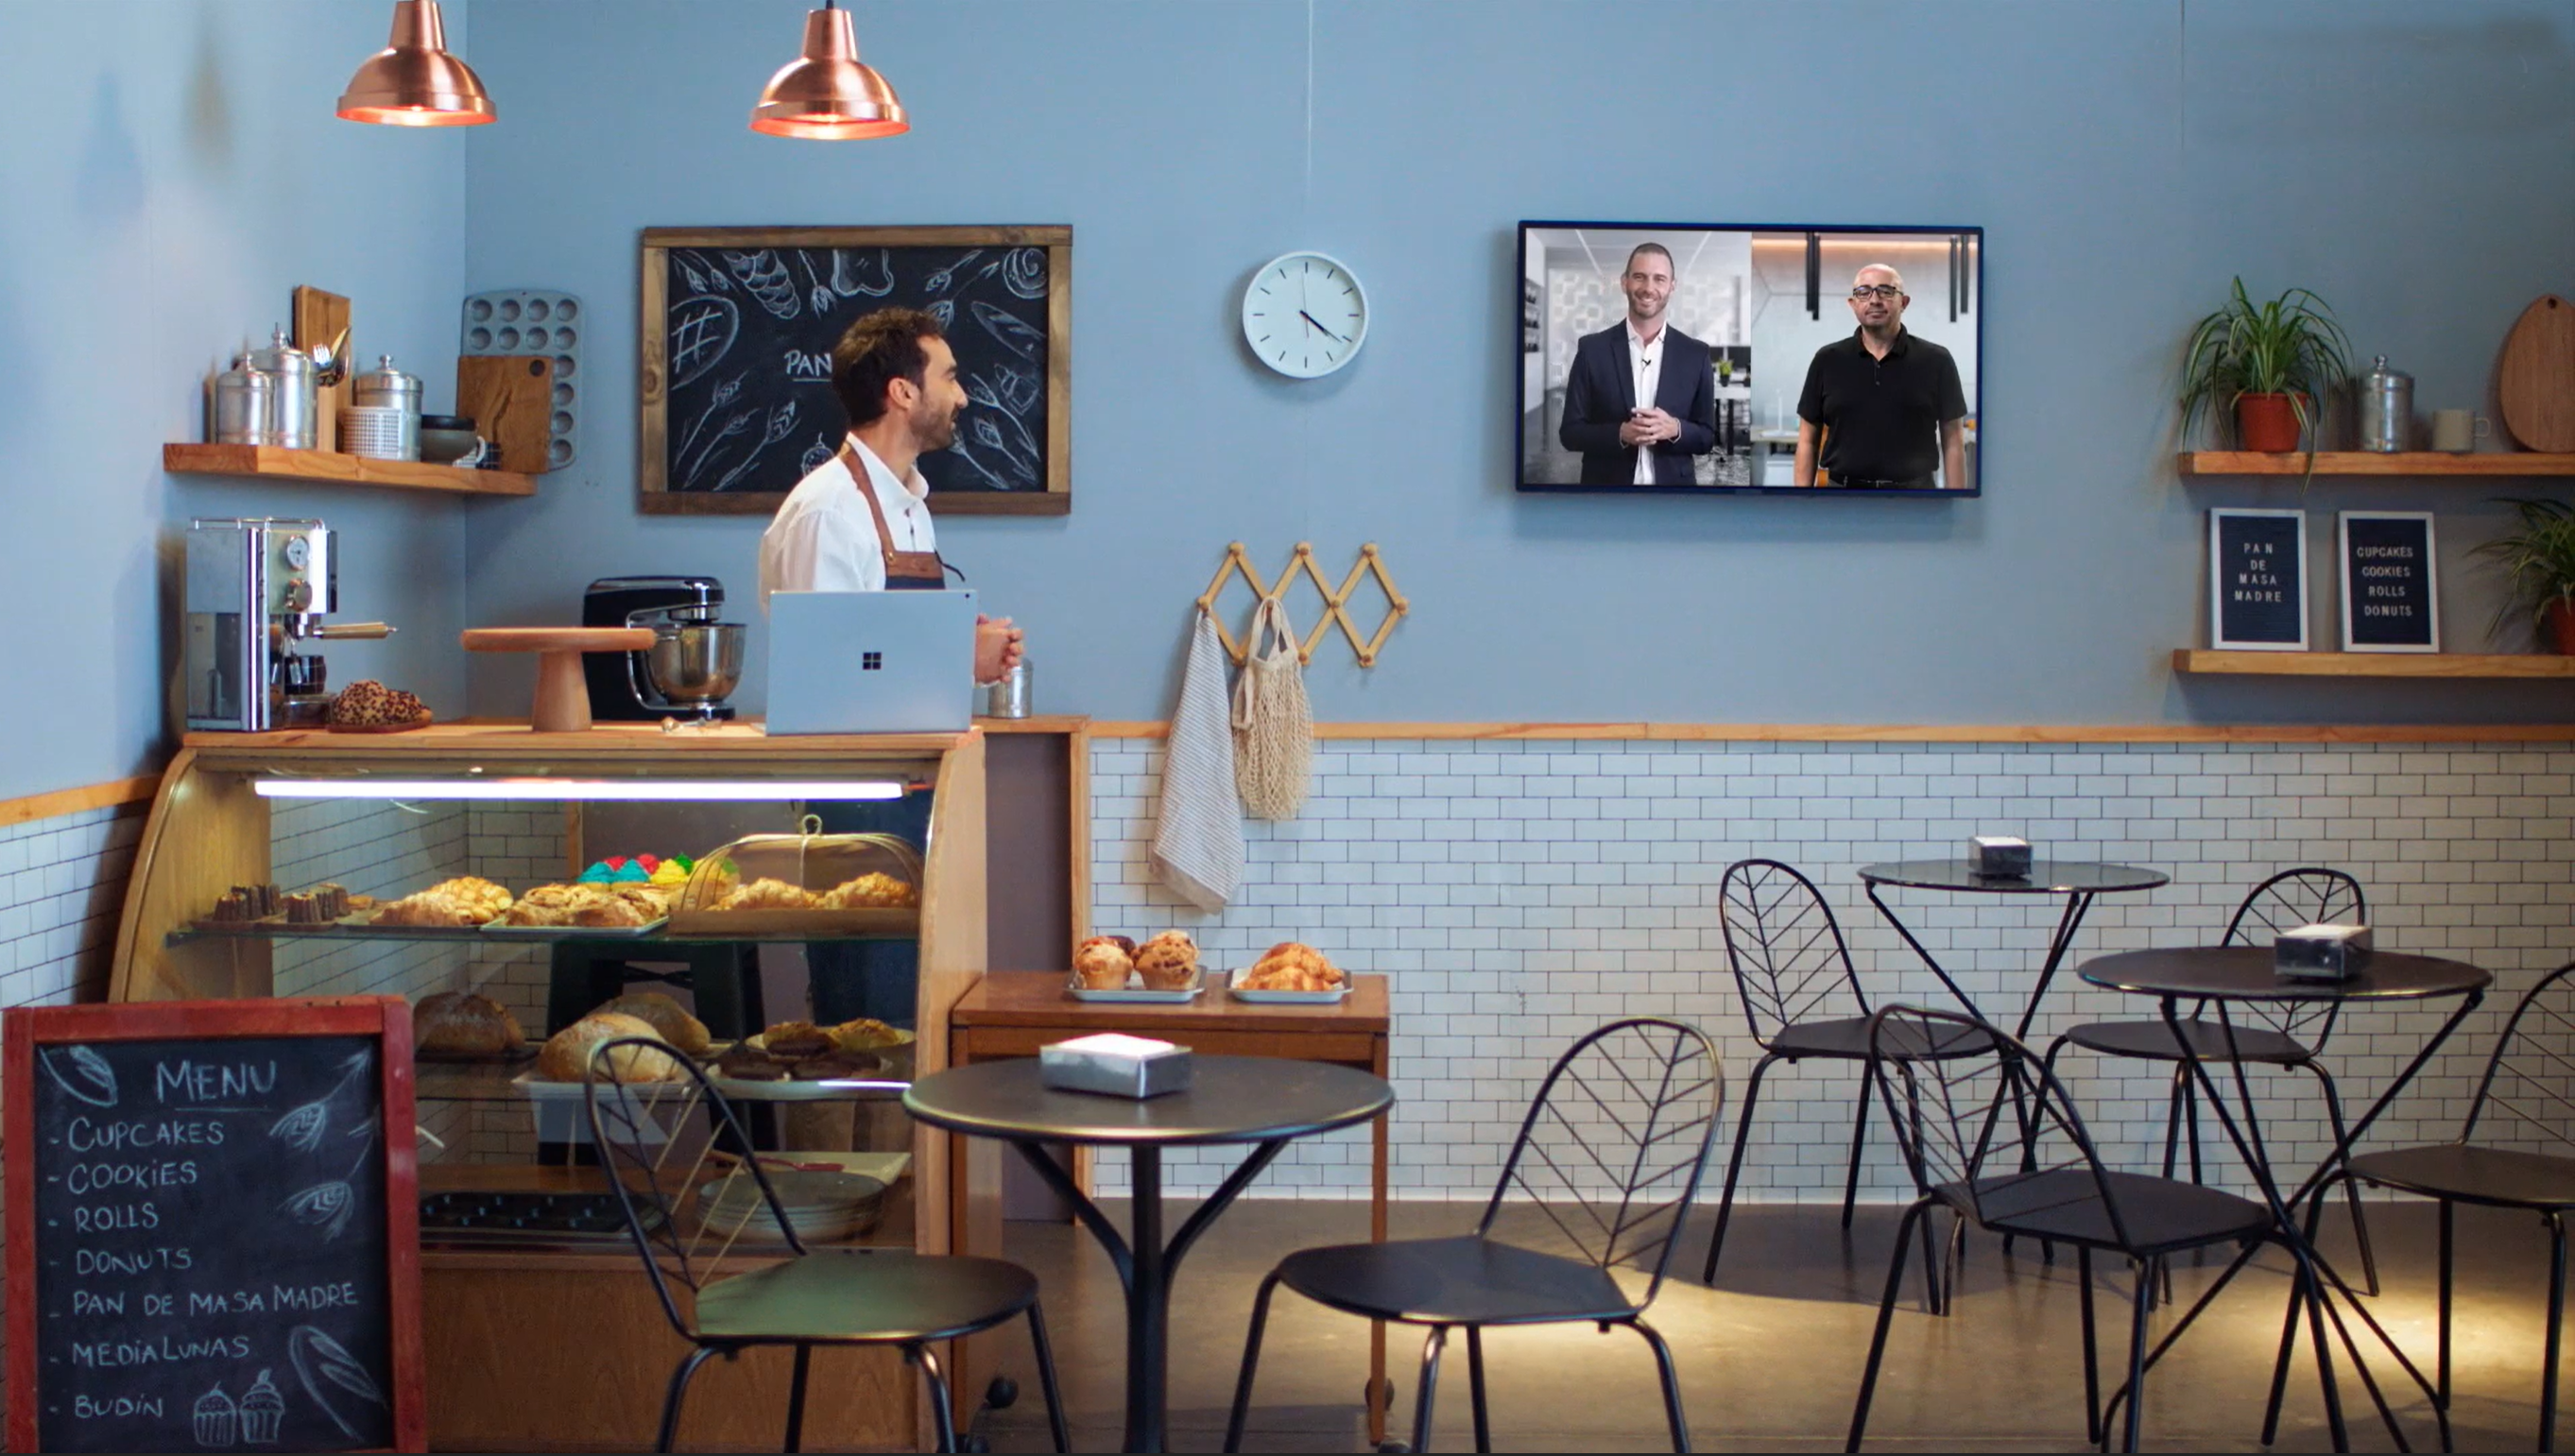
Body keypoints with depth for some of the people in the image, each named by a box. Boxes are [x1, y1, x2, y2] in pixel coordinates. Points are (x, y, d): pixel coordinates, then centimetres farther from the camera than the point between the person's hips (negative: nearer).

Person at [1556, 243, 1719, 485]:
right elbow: (1570, 431, -1)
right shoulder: (1592, 349, 0)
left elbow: (1708, 437, 6)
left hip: (1672, 493, 1)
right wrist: (1620, 433, -17)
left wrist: (1675, 429, -15)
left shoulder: (1695, 354, 3)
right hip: (1607, 490, -1)